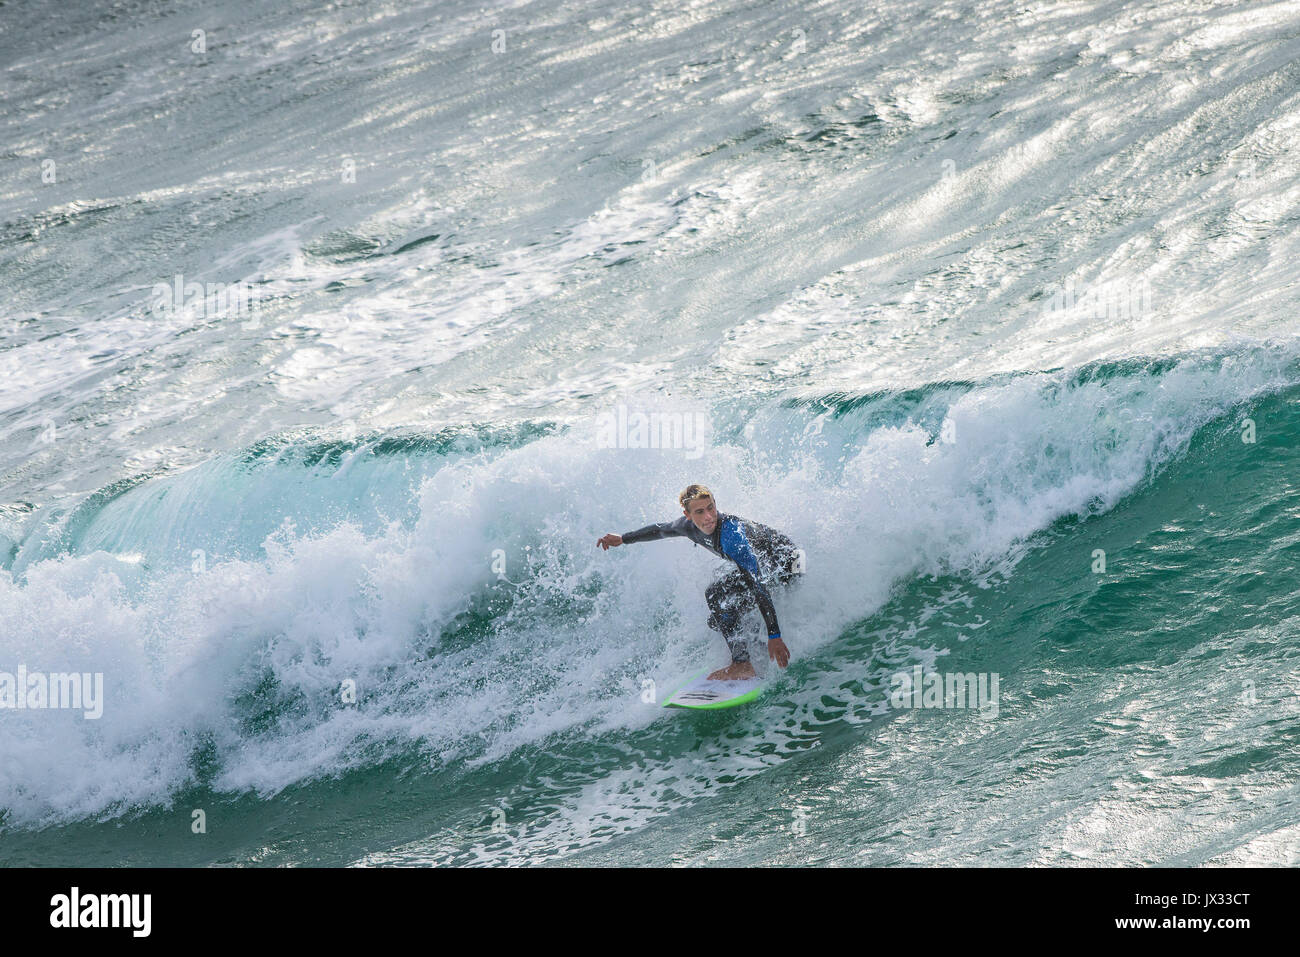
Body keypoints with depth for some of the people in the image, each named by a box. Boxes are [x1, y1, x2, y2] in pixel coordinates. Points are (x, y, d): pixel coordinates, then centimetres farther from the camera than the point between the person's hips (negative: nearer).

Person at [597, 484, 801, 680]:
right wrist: (623, 539, 23)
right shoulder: (689, 525, -11)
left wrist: (774, 635, -45)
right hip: (761, 565, 9)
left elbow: (756, 582, -41)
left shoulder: (730, 531, -36)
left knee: (716, 594, -24)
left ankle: (742, 664, -25)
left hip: (787, 564, -9)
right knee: (717, 620, 11)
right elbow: (662, 529, 15)